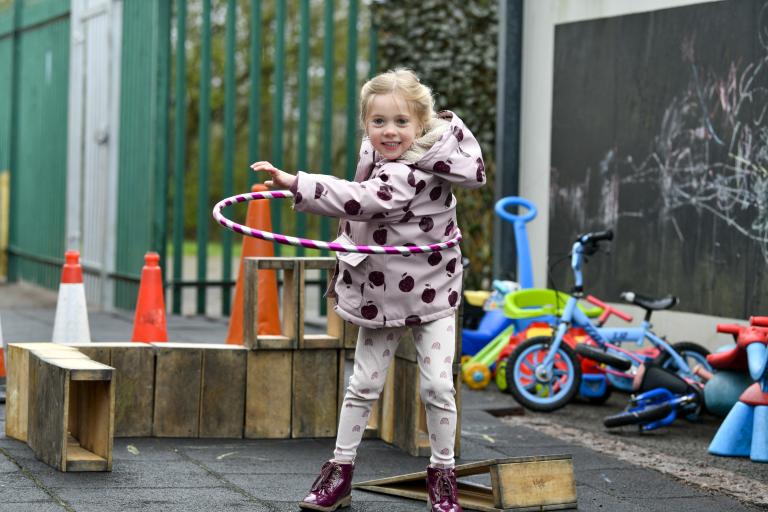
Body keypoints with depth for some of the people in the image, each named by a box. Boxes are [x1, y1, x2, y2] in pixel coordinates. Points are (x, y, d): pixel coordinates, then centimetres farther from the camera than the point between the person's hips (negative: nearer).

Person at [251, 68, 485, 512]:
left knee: (437, 385, -5)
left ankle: (443, 476, 11)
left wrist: (293, 183, -47)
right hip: (382, 293, 7)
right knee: (364, 385, 9)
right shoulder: (376, 153, -1)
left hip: (430, 291, -7)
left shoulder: (410, 175, -27)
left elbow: (361, 200, -42)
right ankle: (341, 471, 16)